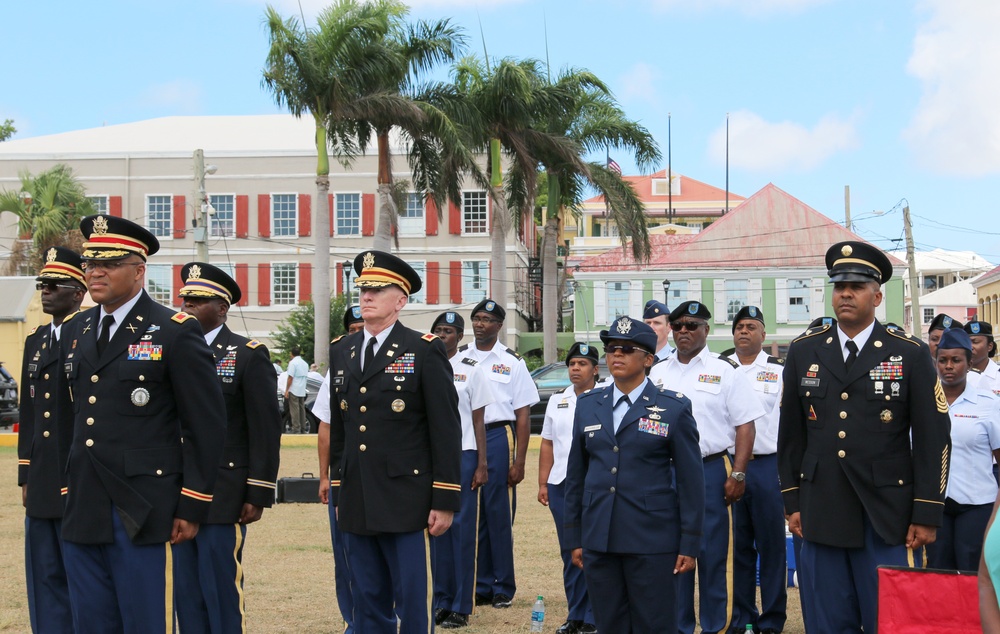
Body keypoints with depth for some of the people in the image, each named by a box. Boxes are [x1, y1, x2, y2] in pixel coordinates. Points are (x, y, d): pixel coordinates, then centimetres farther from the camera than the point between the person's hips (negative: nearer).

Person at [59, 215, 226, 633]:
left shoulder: (176, 332, -6)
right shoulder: (75, 332, 14)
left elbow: (207, 426, -7)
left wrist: (192, 507, -9)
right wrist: (68, 489, 16)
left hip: (144, 516, -6)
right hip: (82, 513, 6)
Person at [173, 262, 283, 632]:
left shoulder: (249, 356, -3)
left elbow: (266, 431, -7)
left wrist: (259, 495, -11)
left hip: (223, 499, -5)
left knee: (222, 594, -3)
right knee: (186, 595, 10)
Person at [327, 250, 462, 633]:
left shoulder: (425, 351, -4)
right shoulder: (342, 353, 13)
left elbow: (446, 431, -7)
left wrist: (445, 501, -10)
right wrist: (338, 493, 16)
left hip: (406, 504, -5)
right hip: (356, 505, 5)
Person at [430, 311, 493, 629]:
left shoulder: (471, 371, 2)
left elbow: (478, 421, 1)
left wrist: (481, 465, -4)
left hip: (463, 455, -3)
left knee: (463, 529, -2)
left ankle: (461, 607, 2)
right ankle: (441, 600, 14)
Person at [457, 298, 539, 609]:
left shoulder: (511, 362, 3)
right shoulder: (458, 358, 10)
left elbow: (523, 414, 1)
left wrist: (519, 462, -7)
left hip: (498, 436, -3)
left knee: (500, 514, -1)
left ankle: (503, 588, 8)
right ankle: (481, 586, 13)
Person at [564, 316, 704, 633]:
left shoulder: (674, 407, -1)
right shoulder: (588, 405, 10)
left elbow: (690, 480, -2)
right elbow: (576, 475, 13)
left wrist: (689, 545, -5)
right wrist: (575, 538, 10)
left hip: (652, 542, -4)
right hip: (599, 541, 4)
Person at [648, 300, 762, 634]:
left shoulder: (726, 371, 0)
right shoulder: (657, 373, 12)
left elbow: (745, 426, -4)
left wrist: (737, 474, -11)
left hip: (711, 471, -4)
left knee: (714, 554, -1)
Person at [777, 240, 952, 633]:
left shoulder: (910, 354, 0)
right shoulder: (803, 353, 8)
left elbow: (933, 439, -2)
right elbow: (791, 434, 12)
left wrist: (927, 514, -6)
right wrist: (792, 501, 8)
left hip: (888, 518, -2)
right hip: (822, 513, 3)